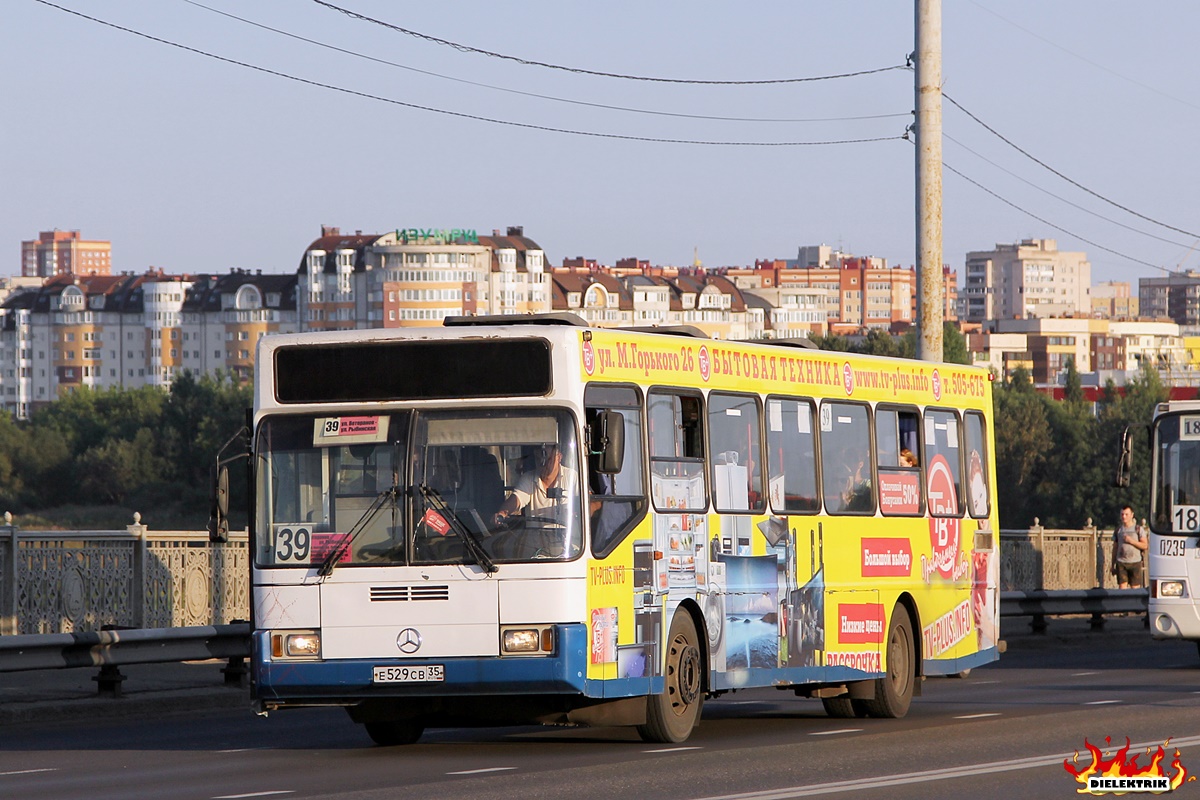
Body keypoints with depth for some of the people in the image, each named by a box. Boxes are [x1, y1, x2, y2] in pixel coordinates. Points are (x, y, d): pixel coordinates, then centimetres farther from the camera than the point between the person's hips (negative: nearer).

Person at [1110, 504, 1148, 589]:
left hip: (1135, 563, -2)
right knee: (1122, 588, -6)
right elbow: (1115, 548, 15)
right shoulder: (1118, 530, 12)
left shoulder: (1138, 529, 4)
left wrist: (1131, 541, -14)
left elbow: (1145, 545, -2)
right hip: (1121, 563, 2)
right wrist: (1113, 565, 12)